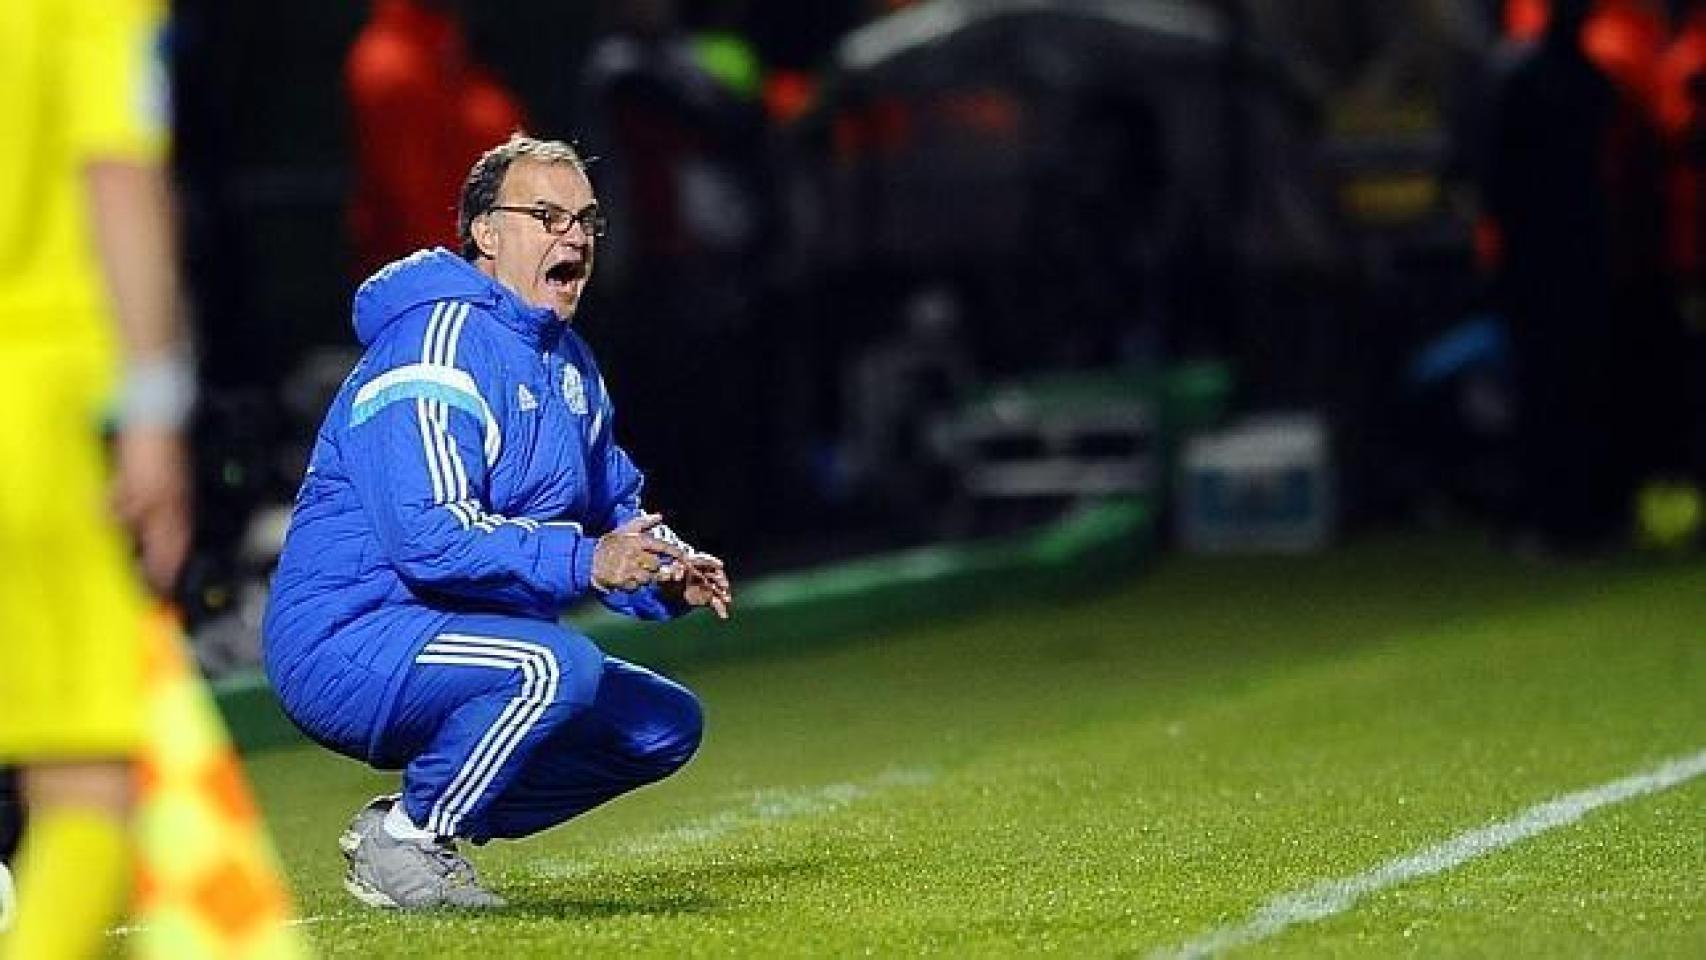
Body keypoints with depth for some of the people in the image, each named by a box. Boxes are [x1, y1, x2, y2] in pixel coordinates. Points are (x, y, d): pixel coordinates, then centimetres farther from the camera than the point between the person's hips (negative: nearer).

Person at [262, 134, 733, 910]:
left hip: (449, 648, 10)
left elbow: (611, 508, 20)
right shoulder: (438, 344, -17)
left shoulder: (568, 363, 16)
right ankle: (405, 839, -13)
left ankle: (420, 828, 8)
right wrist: (581, 560, -33)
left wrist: (668, 570, -2)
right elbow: (427, 536, -27)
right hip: (344, 648, -10)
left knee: (666, 724, 8)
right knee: (556, 664, -33)